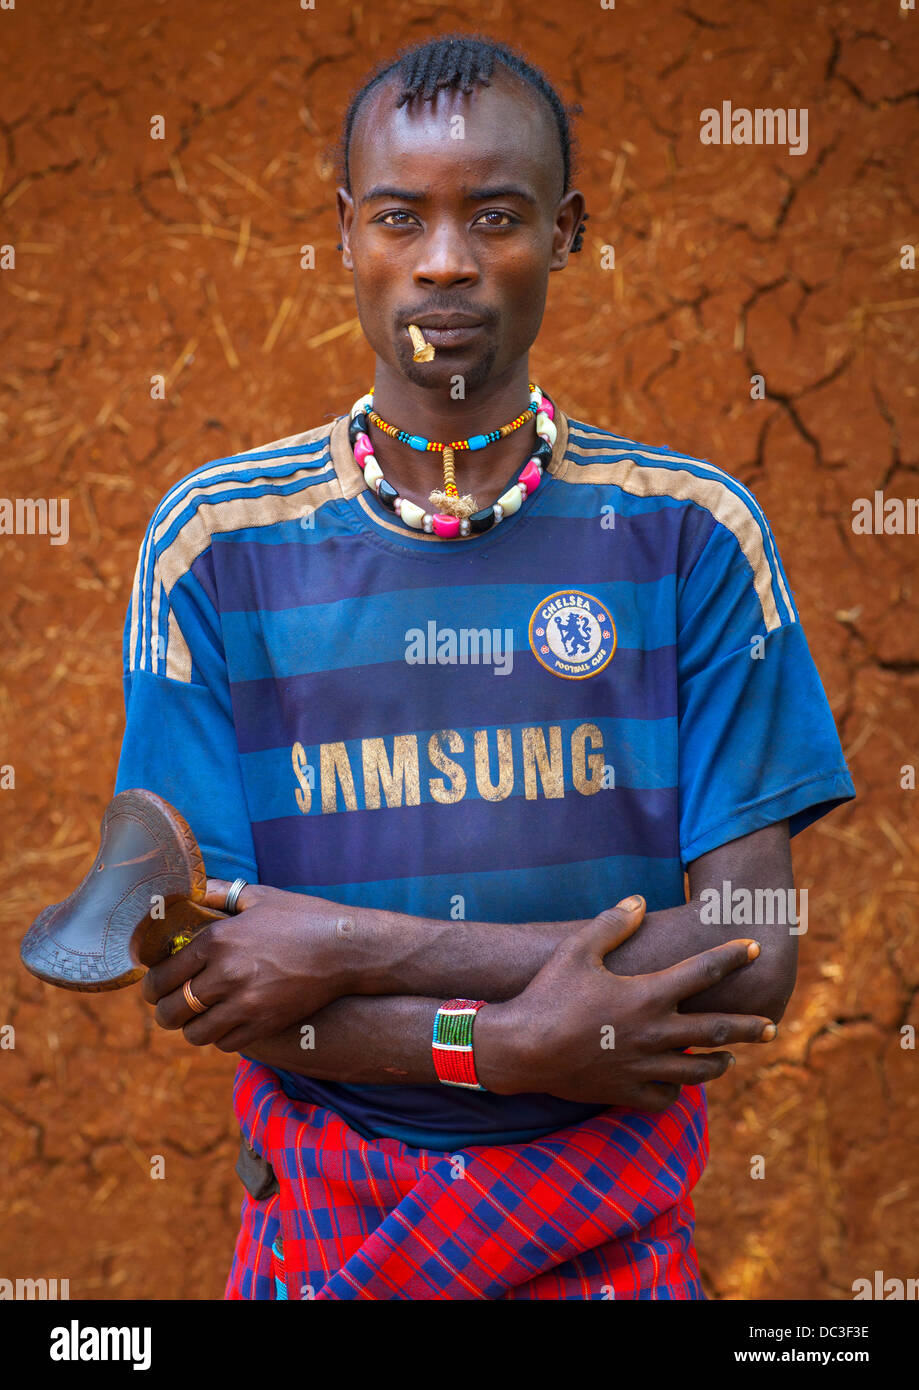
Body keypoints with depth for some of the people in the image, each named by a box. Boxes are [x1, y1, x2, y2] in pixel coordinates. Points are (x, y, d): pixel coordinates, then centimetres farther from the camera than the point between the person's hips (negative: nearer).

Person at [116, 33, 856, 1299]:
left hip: (615, 1225, 0)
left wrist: (350, 949, -19)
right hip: (324, 1219, 1)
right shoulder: (215, 541, -7)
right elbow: (188, 978, -10)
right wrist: (506, 1044, -22)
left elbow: (750, 962, -14)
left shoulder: (693, 533, -8)